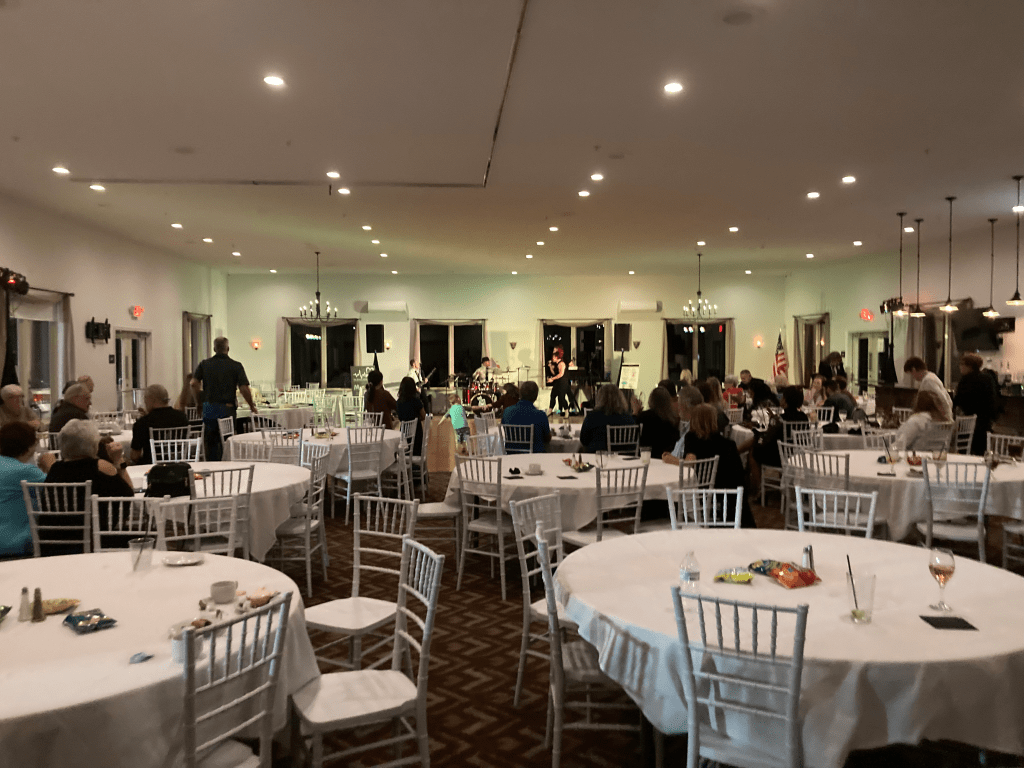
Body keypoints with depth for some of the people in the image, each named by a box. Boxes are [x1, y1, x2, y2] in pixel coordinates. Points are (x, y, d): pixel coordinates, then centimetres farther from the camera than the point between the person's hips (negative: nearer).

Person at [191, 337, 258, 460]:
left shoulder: (204, 364, 6)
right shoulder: (236, 366, -3)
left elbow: (194, 383, -5)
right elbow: (244, 388, -10)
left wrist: (199, 402, 7)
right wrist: (252, 406, 1)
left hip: (208, 408, 3)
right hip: (227, 408, -3)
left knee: (211, 441, 12)